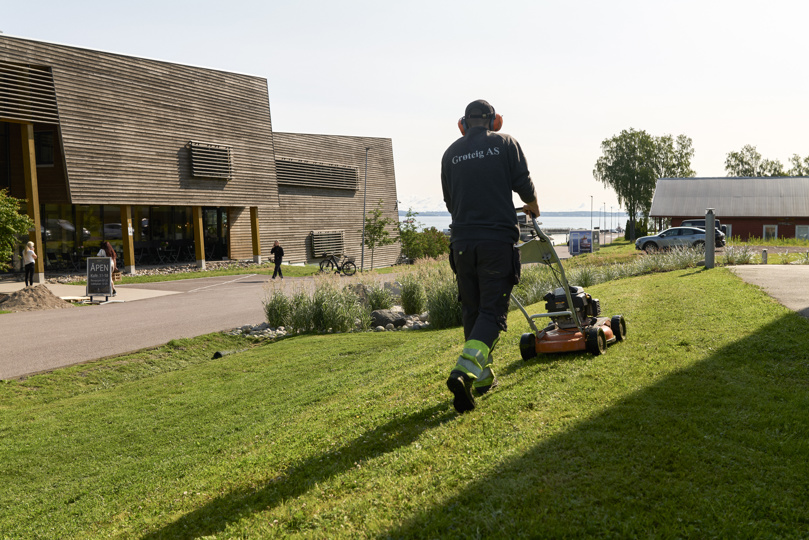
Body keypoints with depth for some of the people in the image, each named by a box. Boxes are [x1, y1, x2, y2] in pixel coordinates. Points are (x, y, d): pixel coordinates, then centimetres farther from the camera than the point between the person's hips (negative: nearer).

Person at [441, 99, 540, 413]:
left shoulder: (451, 152, 12)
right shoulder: (506, 143, 4)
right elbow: (524, 185, 3)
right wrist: (532, 207, 25)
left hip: (462, 241, 3)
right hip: (498, 238, -3)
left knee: (472, 310, 13)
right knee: (493, 310, -3)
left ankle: (483, 377, 19)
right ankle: (465, 370, -22)